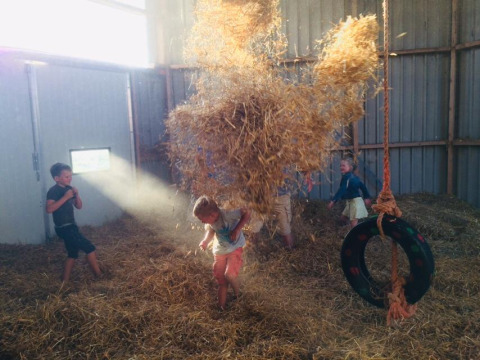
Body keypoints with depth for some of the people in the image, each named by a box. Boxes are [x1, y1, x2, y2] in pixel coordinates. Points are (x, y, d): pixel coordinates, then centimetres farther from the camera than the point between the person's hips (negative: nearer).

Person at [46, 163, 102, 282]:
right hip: (64, 228, -9)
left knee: (73, 254, 16)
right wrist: (65, 197, -30)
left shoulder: (69, 189, 11)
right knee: (89, 248, -7)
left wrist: (77, 195, -6)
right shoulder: (53, 191, -14)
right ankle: (99, 276, 4)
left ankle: (65, 282, 25)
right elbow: (49, 209, -28)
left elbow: (79, 206, 12)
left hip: (70, 226, 9)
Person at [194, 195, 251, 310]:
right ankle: (221, 307, 27)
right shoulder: (210, 221, -12)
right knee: (221, 282, 11)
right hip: (219, 251, 6)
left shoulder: (226, 215, -32)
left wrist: (237, 230, -31)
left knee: (229, 275, -24)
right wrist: (205, 241, -14)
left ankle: (237, 295, 7)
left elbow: (246, 212, -27)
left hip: (235, 249, -6)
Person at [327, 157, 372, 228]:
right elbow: (362, 186, 17)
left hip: (355, 201, -11)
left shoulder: (346, 177, -19)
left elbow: (342, 190, -27)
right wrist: (367, 197, 27)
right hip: (350, 201, 11)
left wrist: (333, 201, -30)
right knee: (344, 217, 20)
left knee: (353, 221, -10)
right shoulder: (353, 176, 10)